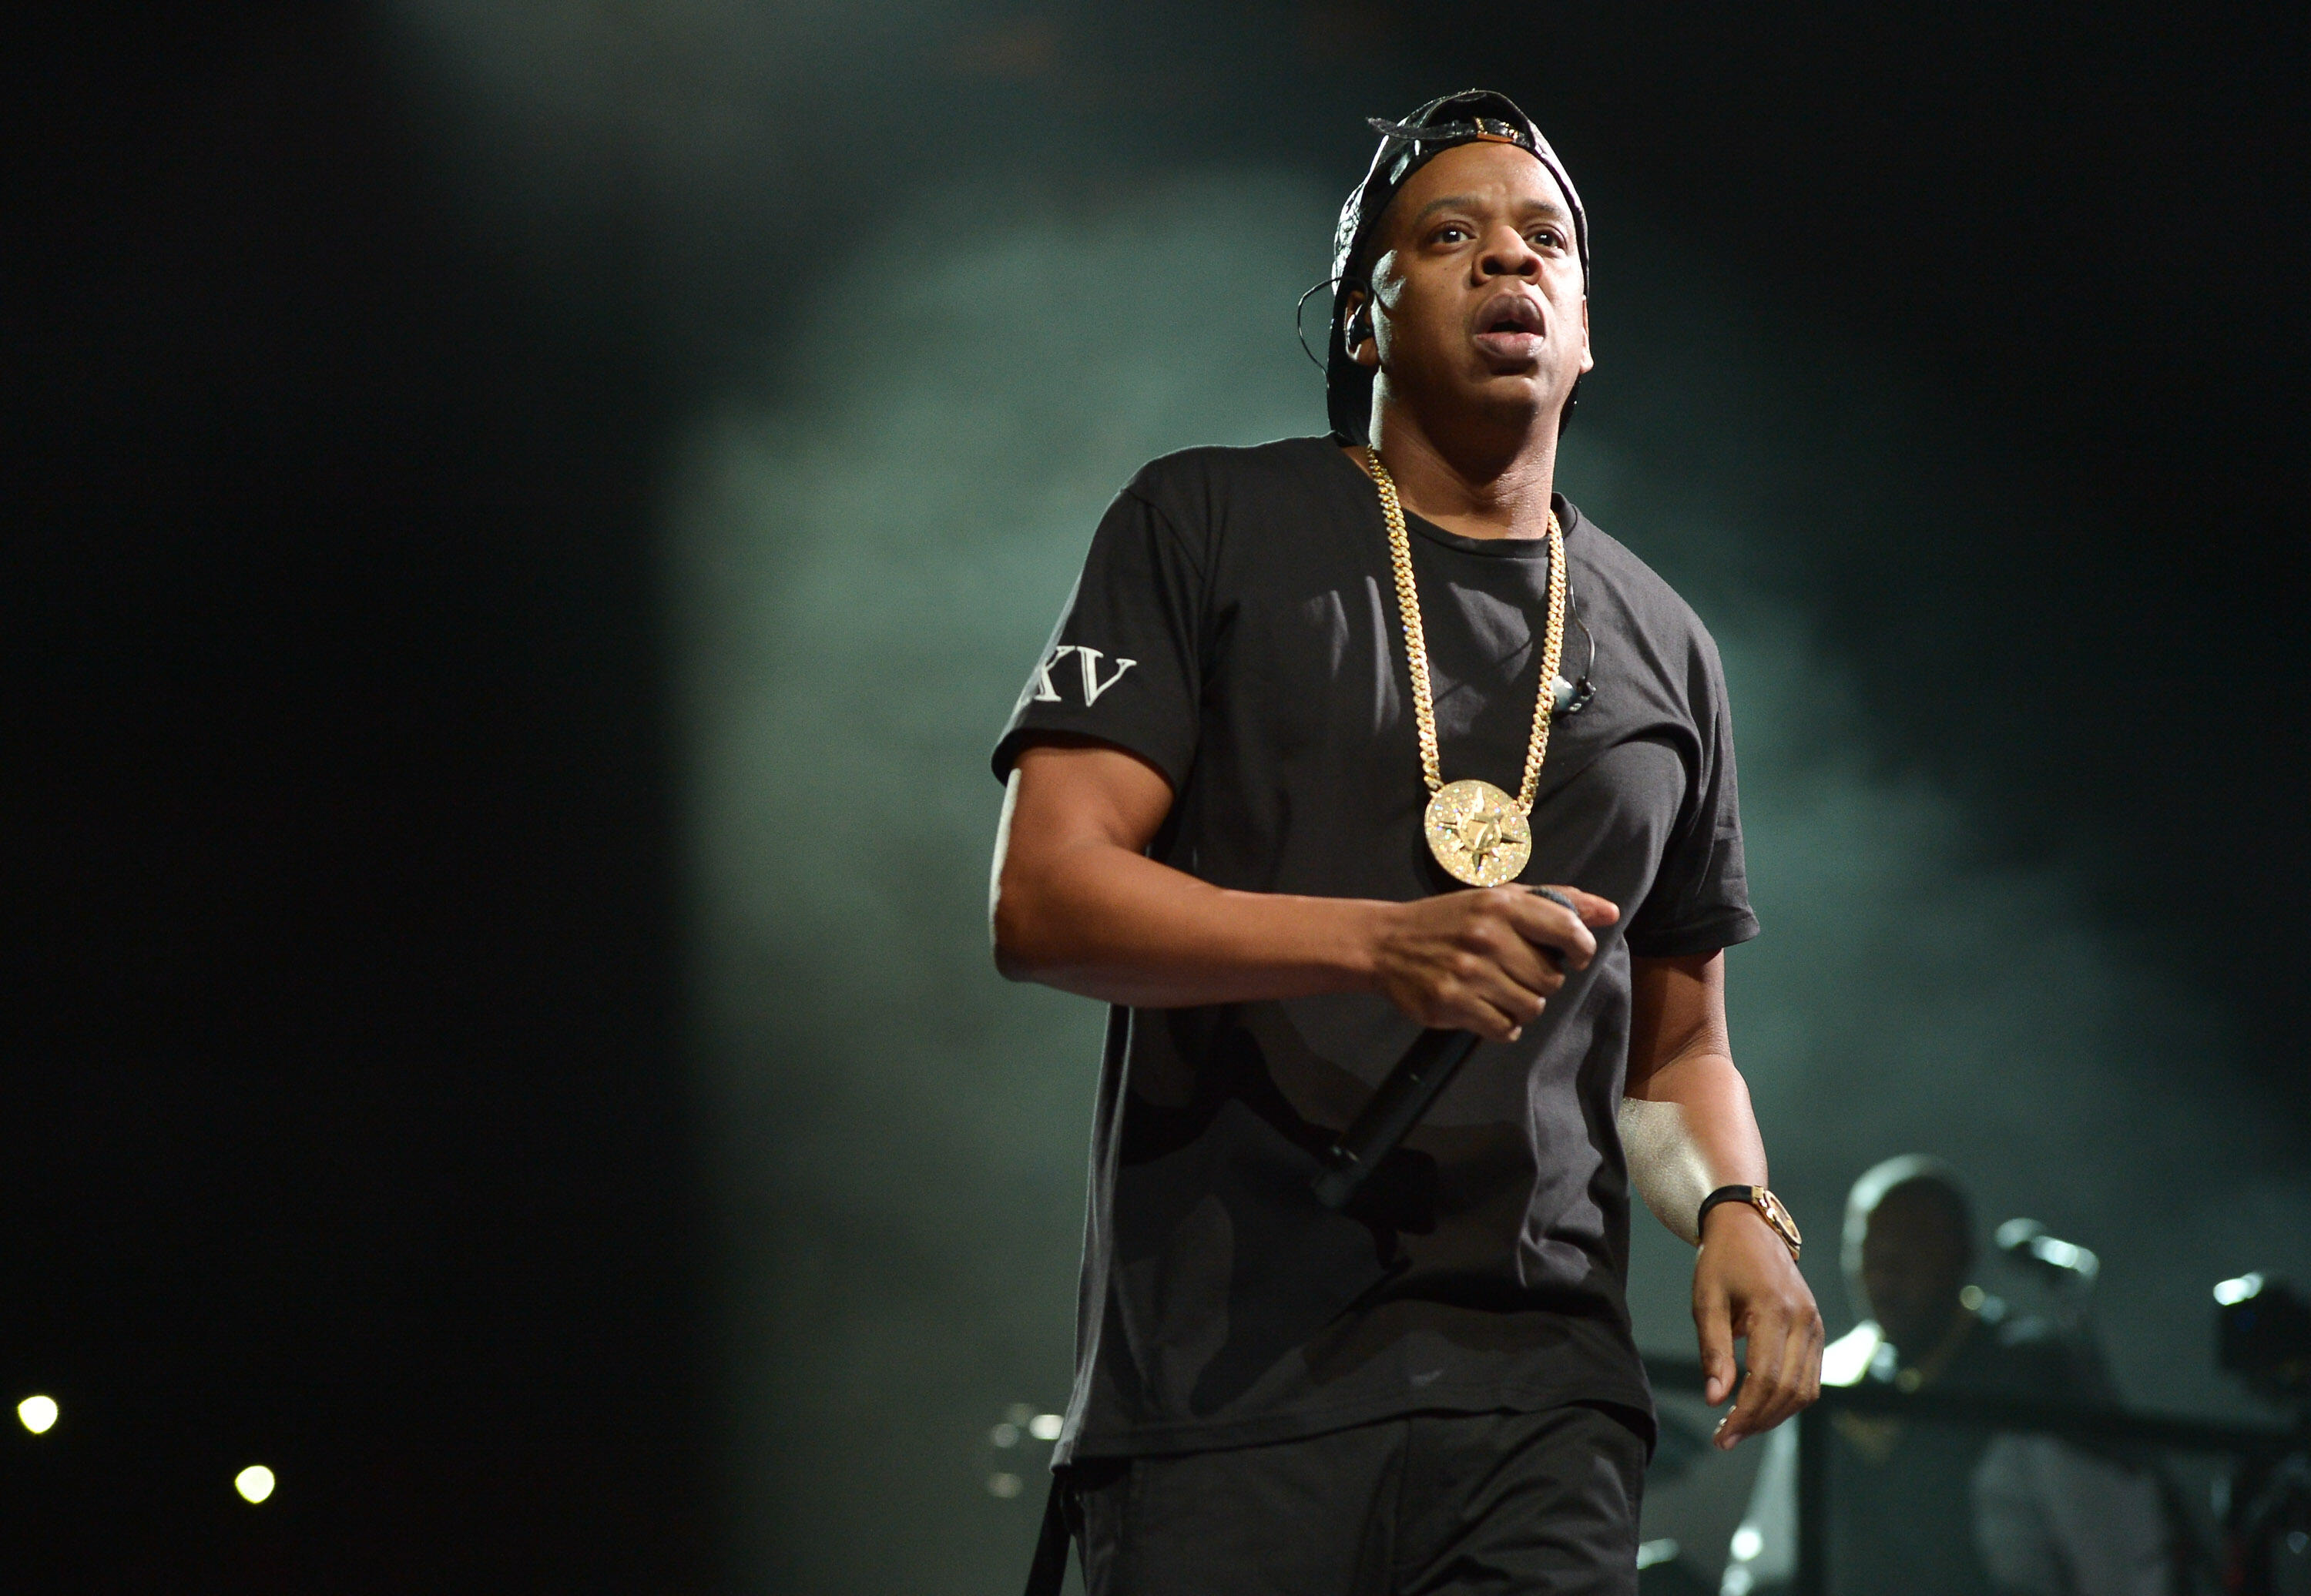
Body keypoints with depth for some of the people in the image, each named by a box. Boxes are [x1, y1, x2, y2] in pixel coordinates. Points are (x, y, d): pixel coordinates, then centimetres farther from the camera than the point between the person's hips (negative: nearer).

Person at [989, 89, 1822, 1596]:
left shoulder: (1662, 650, 18)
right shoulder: (1210, 528, 6)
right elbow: (1043, 900, -5)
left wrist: (1737, 1213, 2)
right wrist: (1384, 943, -19)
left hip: (1537, 1401, 3)